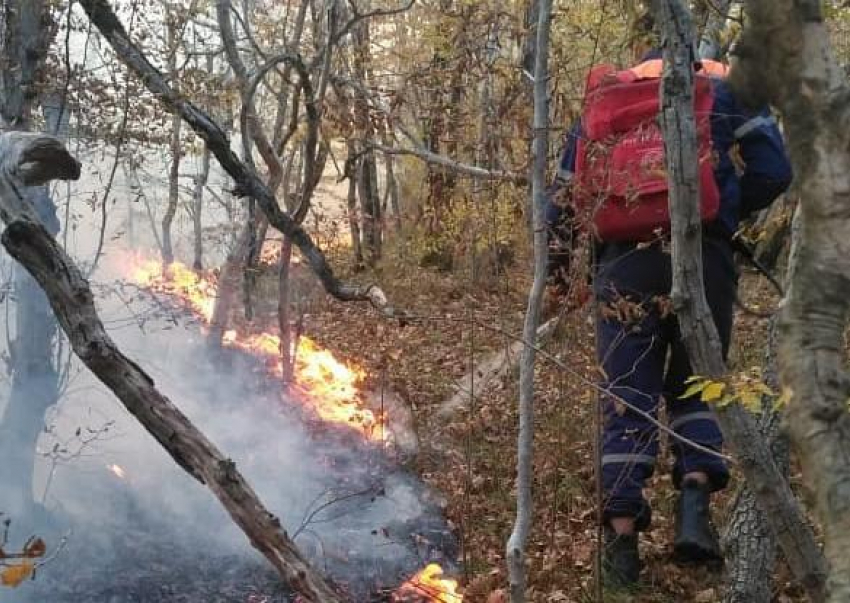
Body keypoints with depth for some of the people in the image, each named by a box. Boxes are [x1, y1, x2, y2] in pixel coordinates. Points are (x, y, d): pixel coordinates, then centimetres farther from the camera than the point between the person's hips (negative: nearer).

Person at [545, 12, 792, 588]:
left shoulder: (600, 99, 17)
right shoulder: (724, 86, 10)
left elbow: (565, 194, 15)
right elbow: (773, 170, 0)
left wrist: (557, 268, 21)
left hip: (623, 264, 1)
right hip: (701, 259, -1)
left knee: (627, 396, 6)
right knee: (696, 384, 17)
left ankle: (622, 534, 4)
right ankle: (695, 505, 0)